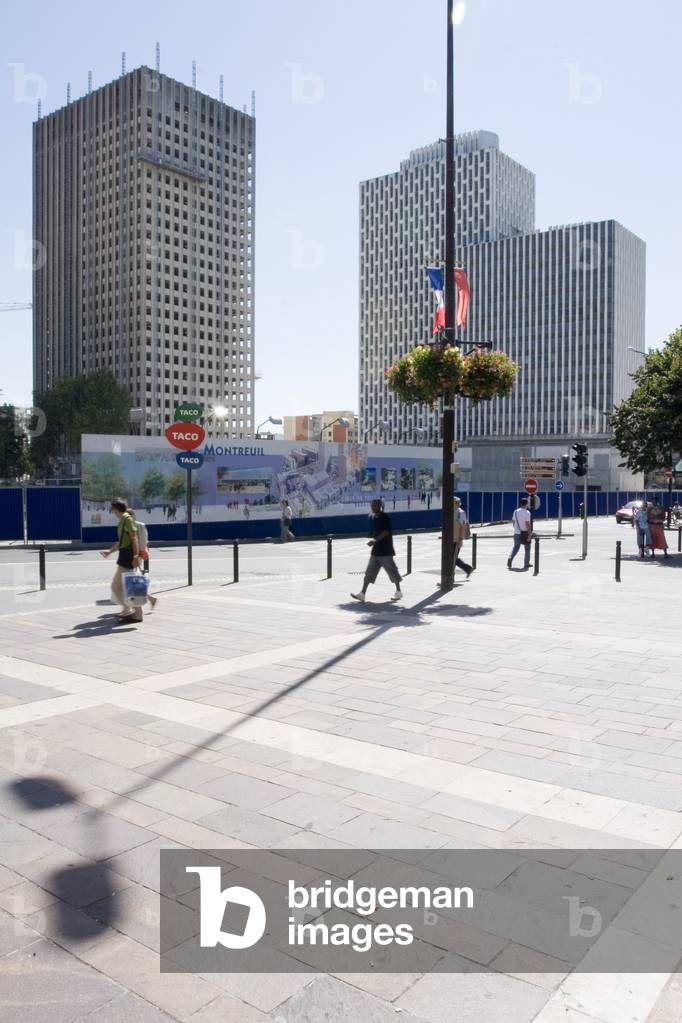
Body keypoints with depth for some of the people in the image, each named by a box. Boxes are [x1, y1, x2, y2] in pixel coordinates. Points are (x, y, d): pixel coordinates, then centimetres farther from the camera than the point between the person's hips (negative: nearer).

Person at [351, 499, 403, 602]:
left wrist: (375, 540, -31)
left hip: (386, 550, -8)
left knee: (392, 570, 5)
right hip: (376, 550, 8)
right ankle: (362, 593, 1)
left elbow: (386, 532, -23)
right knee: (369, 572, 2)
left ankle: (398, 591, 19)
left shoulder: (385, 517, -13)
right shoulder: (374, 518, 11)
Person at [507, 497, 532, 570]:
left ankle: (510, 558, -15)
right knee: (527, 548, 10)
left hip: (517, 533, 5)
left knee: (516, 547, 10)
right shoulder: (527, 513, -13)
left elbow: (513, 522, 10)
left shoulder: (516, 512, 5)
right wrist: (529, 534, -16)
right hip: (525, 533, -4)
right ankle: (526, 564, 15)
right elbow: (527, 524, -18)